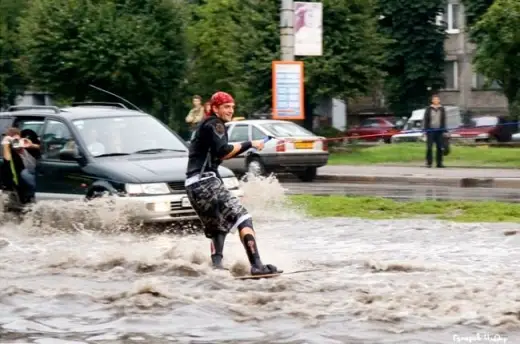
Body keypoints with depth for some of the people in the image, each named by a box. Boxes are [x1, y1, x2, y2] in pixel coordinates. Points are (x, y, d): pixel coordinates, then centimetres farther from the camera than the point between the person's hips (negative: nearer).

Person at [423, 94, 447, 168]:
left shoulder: (442, 109, 10)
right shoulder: (429, 109, 4)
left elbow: (444, 120, 11)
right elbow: (426, 120, 4)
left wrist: (444, 131, 6)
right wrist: (425, 130, -3)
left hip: (439, 130, 2)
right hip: (430, 130, -2)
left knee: (440, 148, 2)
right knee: (429, 147, -4)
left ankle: (439, 163, 8)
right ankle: (429, 162, 1)